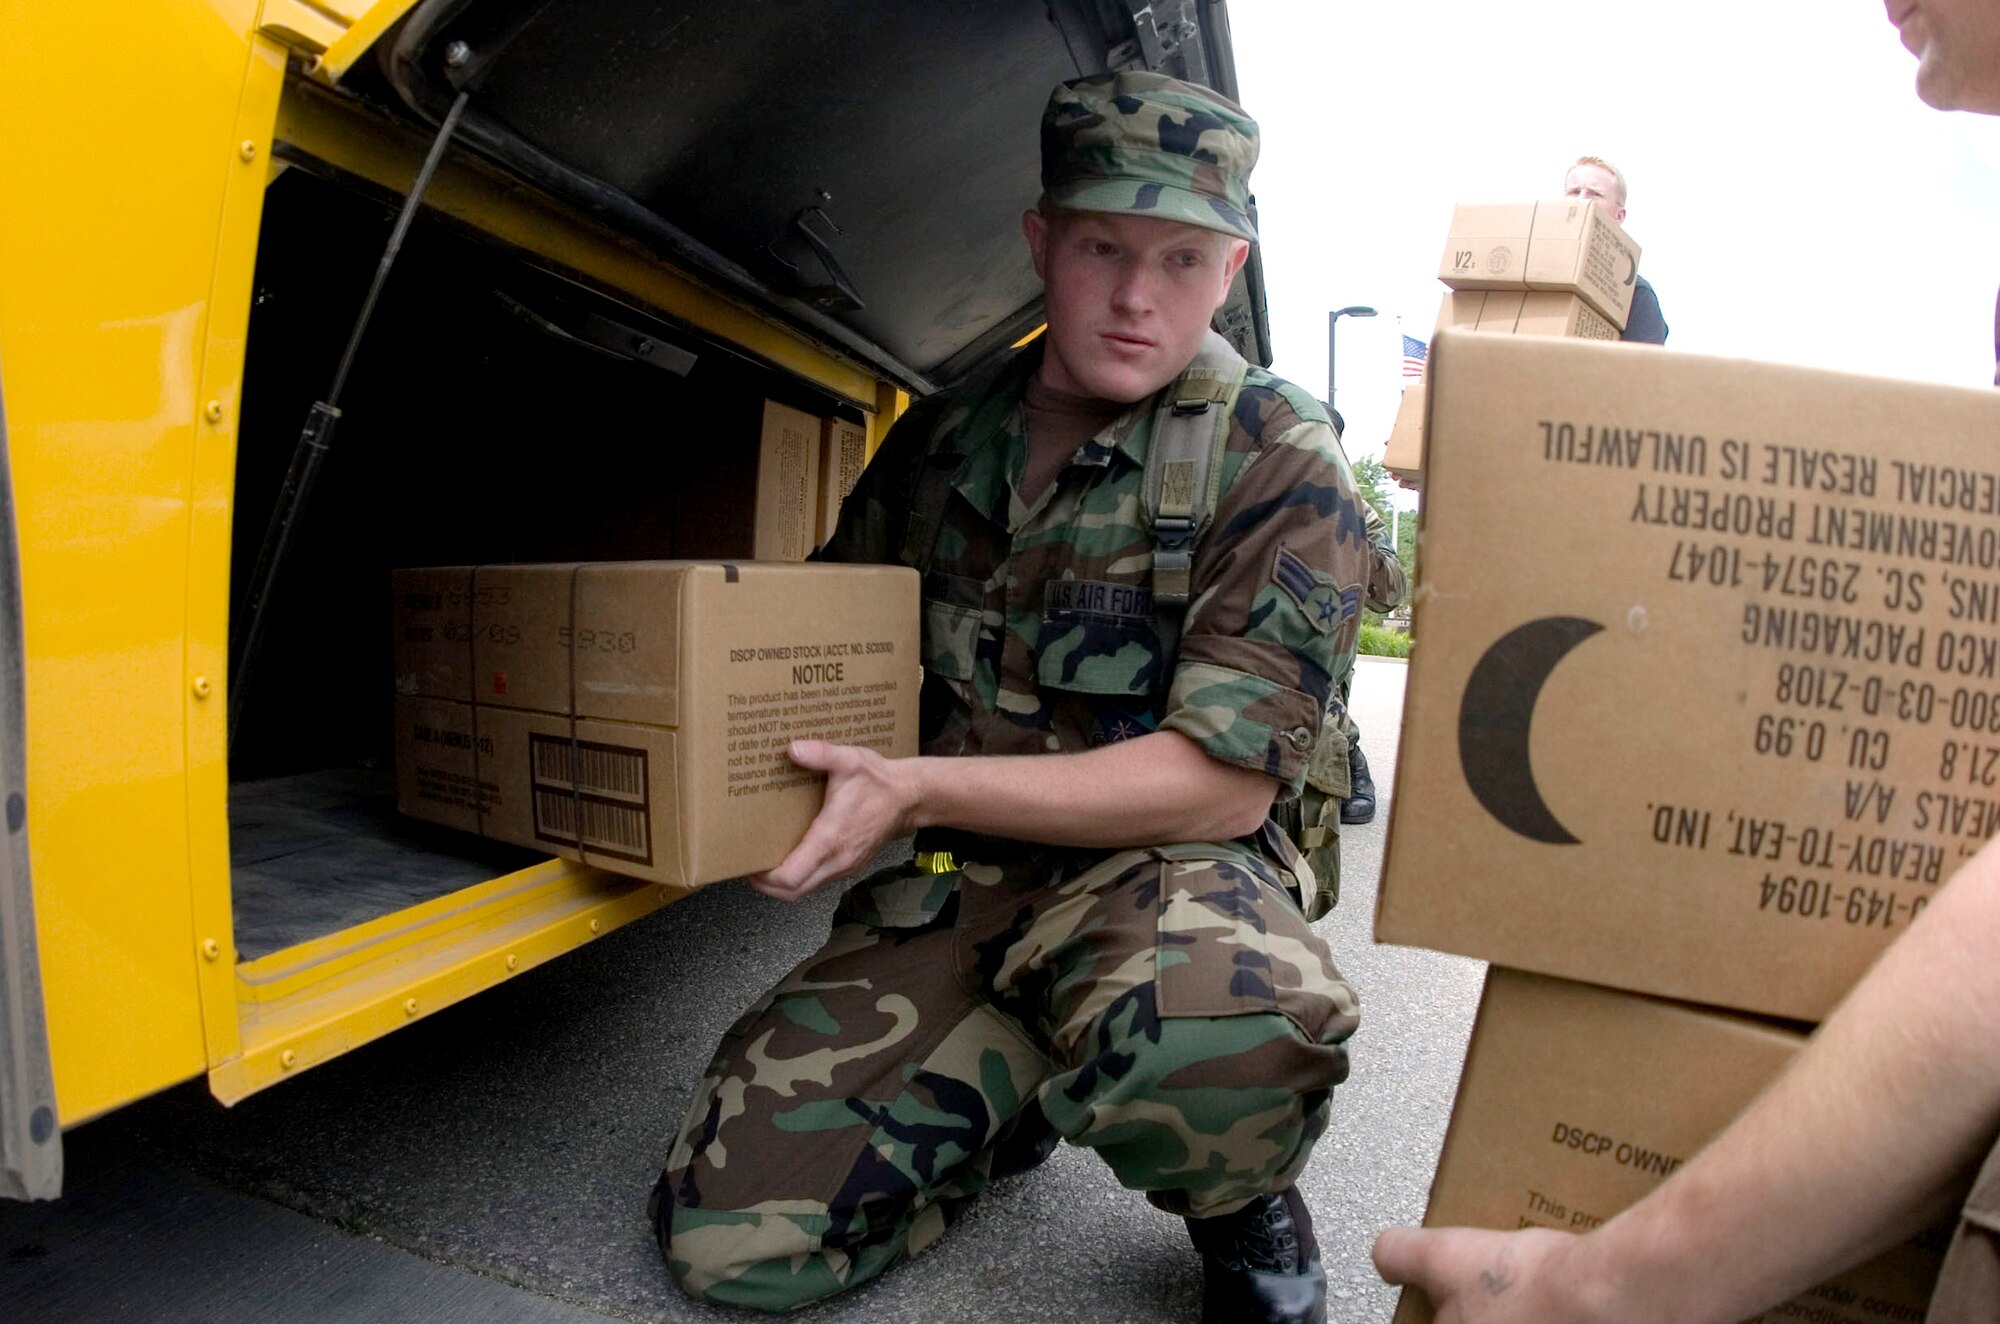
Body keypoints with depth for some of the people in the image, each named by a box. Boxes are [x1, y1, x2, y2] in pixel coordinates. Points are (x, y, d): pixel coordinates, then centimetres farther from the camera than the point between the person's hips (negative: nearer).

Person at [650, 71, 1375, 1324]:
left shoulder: (1279, 461, -8)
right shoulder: (941, 437, 6)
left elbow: (1223, 785, -15)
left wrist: (920, 789, -23)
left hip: (1153, 869, -3)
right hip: (945, 887, 4)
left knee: (1225, 1023, -39)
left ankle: (1243, 1209, -1)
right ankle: (1024, 1083, 17)